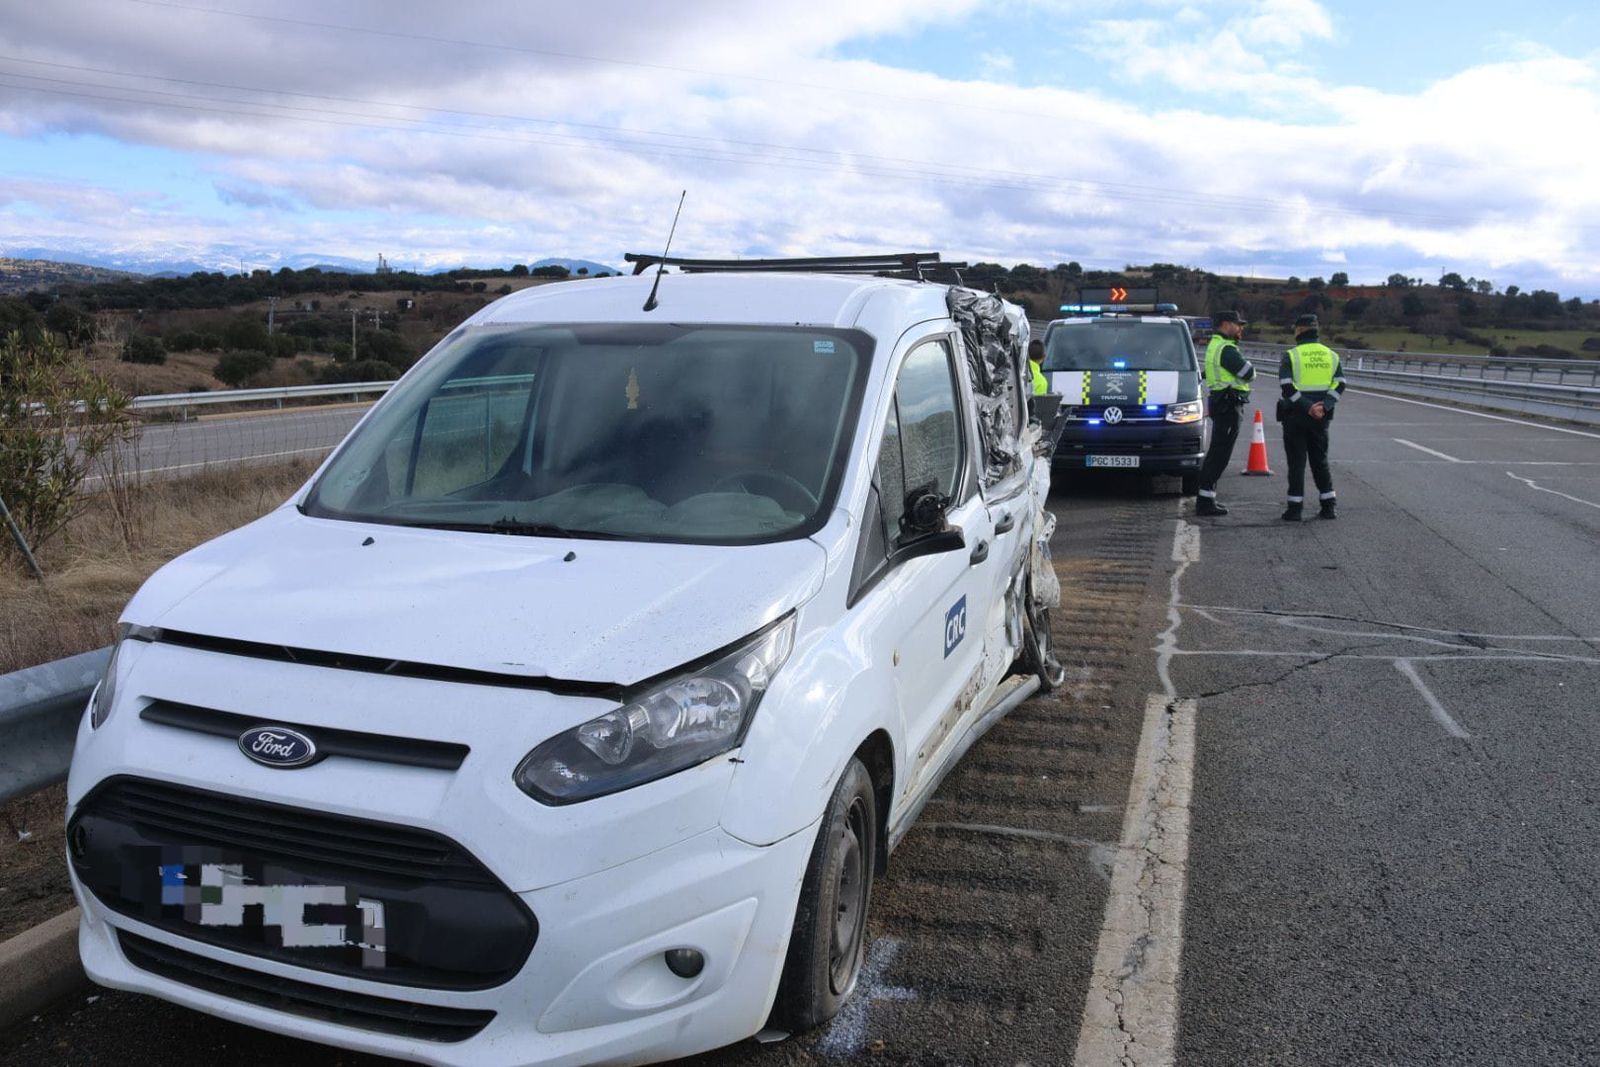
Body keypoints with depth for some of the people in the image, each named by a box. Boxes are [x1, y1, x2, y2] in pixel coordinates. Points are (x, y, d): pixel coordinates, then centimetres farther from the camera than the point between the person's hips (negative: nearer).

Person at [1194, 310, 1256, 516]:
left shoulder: (1215, 345, 18)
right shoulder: (1226, 349, -16)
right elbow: (1249, 374, -16)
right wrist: (1247, 367, 8)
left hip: (1220, 404, 11)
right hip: (1229, 405, -11)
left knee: (1216, 453, 16)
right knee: (1219, 454, -9)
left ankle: (1206, 498, 21)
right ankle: (1205, 502, -9)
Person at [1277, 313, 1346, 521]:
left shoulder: (1290, 356, -7)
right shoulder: (1331, 355, 8)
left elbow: (1287, 387, -18)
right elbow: (1339, 385, -2)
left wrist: (1308, 408, -16)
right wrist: (1324, 406, -9)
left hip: (1295, 416, -4)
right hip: (1321, 417, 4)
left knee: (1296, 462, 1)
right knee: (1320, 461, 14)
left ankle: (1295, 508, 2)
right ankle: (1328, 506, 14)